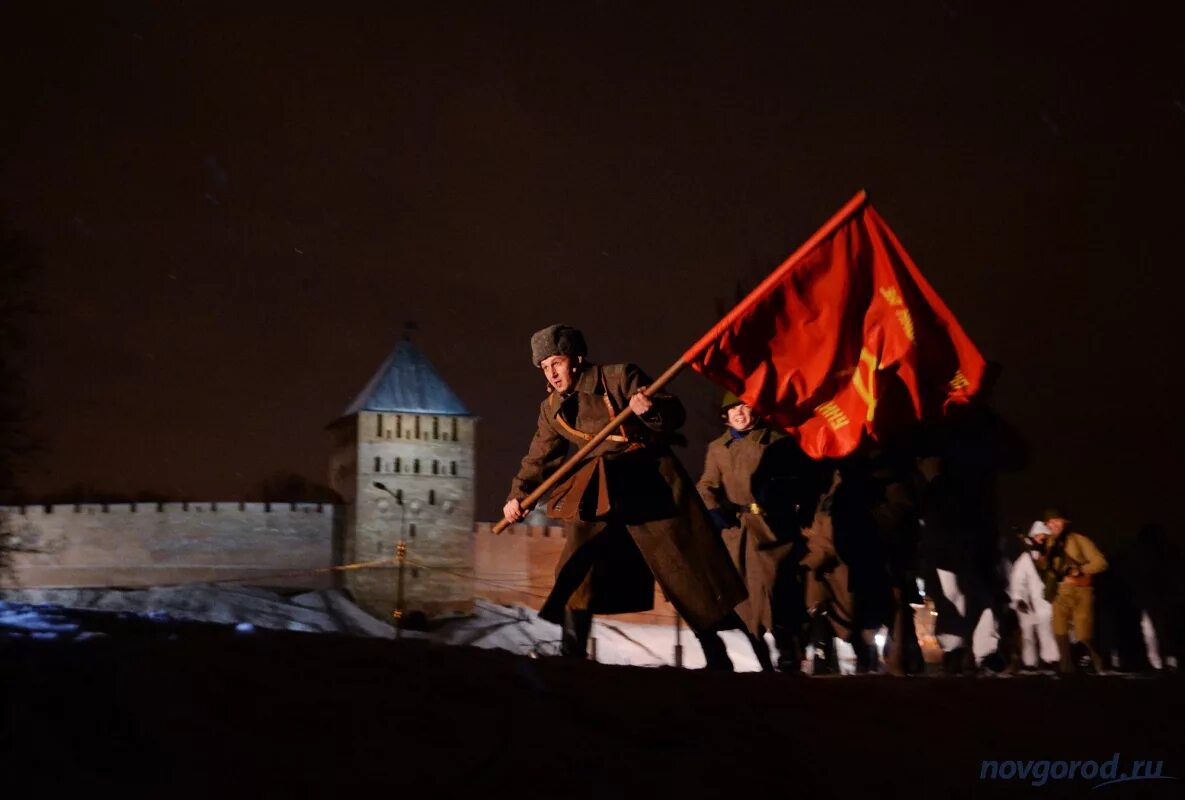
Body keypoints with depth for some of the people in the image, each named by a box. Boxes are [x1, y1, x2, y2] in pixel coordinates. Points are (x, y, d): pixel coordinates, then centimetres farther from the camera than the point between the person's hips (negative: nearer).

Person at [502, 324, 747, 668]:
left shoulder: (619, 377, -9)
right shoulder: (551, 410, 7)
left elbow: (675, 413, -10)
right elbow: (539, 458, 14)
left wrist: (652, 410, -32)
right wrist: (518, 494, 0)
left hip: (651, 483, -4)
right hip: (597, 494, 5)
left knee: (687, 565, 0)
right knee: (577, 569, -7)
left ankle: (717, 655, 11)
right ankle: (571, 654, 1)